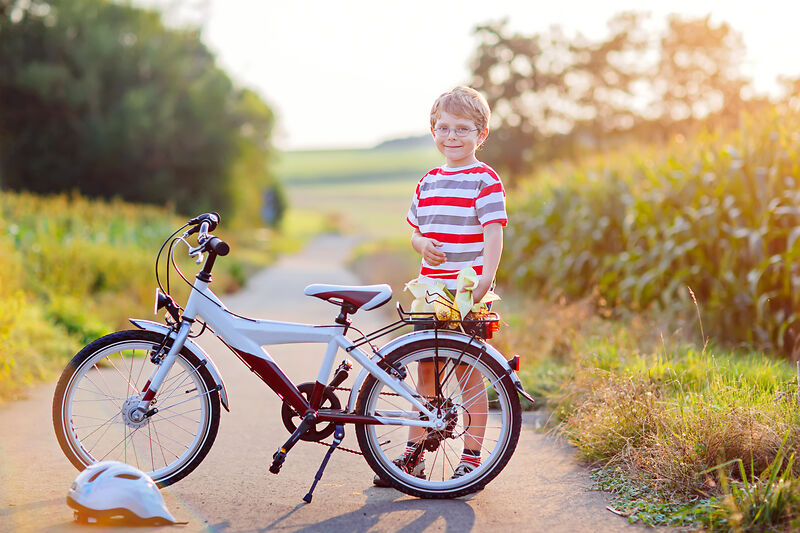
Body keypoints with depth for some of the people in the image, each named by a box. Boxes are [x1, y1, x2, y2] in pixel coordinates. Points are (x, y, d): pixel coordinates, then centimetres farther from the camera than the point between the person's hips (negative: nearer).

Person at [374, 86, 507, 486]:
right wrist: (422, 244, -3)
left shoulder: (486, 180, -5)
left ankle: (471, 460, 9)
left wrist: (485, 279, -30)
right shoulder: (427, 182, 14)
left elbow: (494, 233, -15)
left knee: (468, 373, -1)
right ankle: (413, 457, 19)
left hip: (468, 293, -6)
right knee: (425, 368, 10)